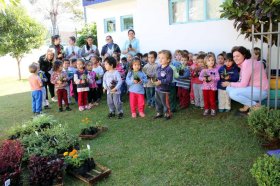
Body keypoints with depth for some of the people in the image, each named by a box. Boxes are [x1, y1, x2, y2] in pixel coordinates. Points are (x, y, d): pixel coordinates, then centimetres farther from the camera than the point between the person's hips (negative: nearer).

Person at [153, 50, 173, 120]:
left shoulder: (169, 69, -19)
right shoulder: (158, 68, 5)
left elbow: (169, 80, -24)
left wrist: (160, 82, -29)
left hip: (164, 89, -8)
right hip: (157, 88, 8)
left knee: (165, 102, 3)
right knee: (158, 102, 18)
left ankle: (167, 114, 20)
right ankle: (159, 113, 33)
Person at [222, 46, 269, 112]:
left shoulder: (247, 63, -19)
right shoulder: (243, 64, 9)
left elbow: (243, 84, -20)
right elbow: (243, 82, 6)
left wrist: (229, 84, -7)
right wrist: (229, 84, -3)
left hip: (260, 91, -9)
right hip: (254, 88, 9)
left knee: (233, 93, -21)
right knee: (229, 88, 3)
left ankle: (256, 105, -6)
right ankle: (248, 105, 9)